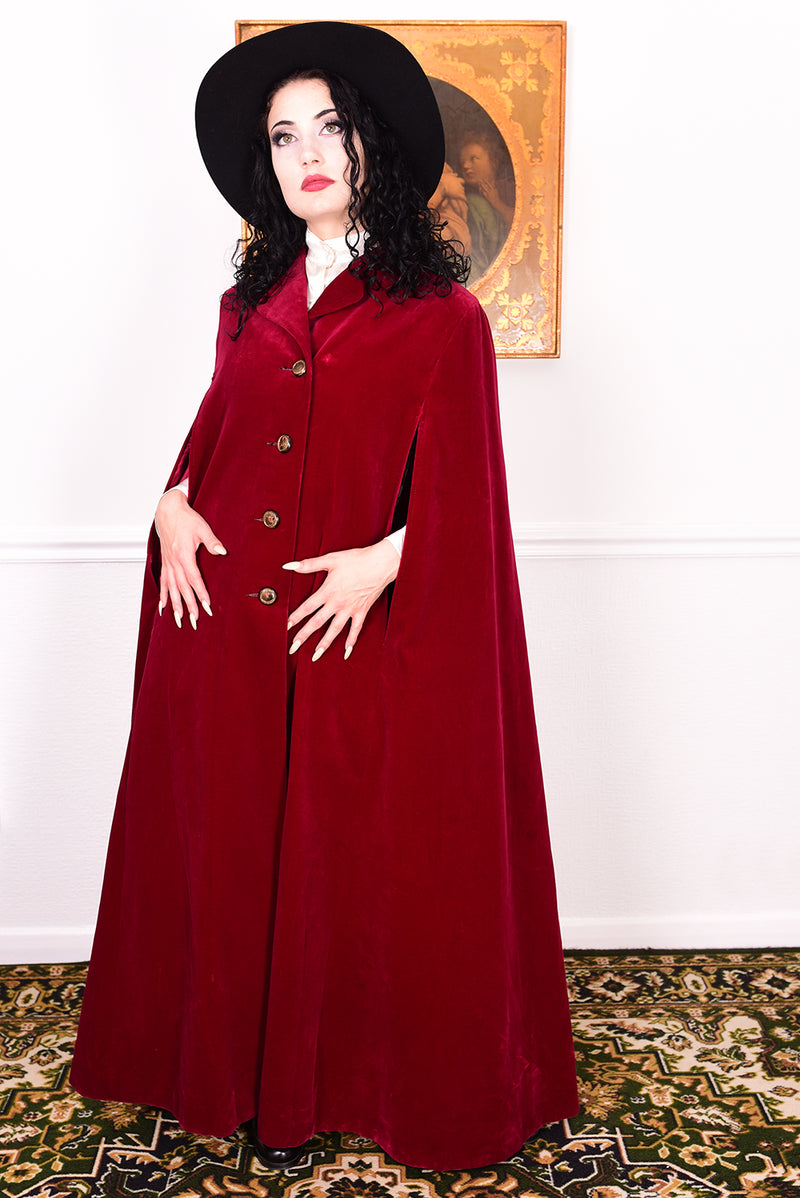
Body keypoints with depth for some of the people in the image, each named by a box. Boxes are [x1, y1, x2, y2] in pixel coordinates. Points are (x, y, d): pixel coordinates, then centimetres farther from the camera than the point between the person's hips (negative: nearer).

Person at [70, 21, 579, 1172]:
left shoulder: (442, 318, -1)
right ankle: (236, 1069, 31)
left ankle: (342, 1077, 29)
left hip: (357, 633, -4)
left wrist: (385, 559, -18)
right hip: (225, 616, 4)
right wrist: (174, 502, 2)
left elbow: (455, 489, -4)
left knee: (354, 855, 6)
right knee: (228, 844, 11)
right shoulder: (249, 306, 13)